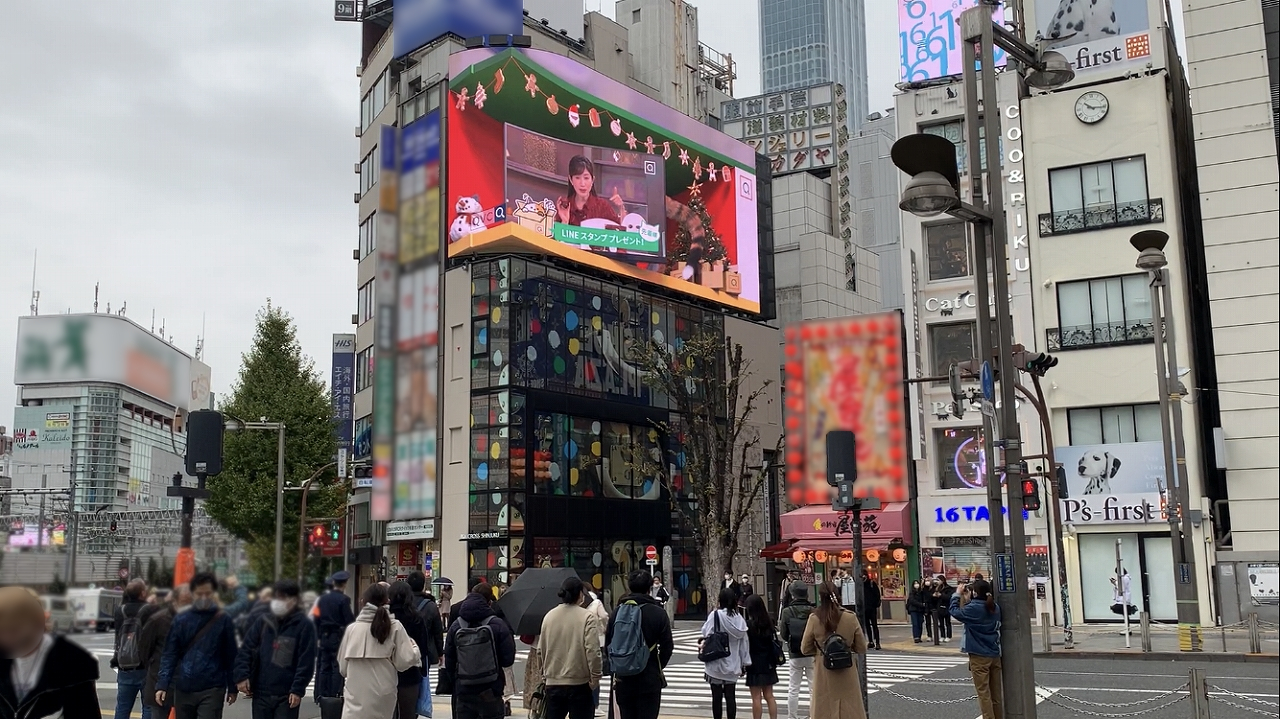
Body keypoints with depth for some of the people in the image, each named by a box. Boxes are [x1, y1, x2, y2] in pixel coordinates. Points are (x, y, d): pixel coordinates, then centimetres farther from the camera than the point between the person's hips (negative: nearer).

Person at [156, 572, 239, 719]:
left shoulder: (223, 621, 0)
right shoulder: (181, 620, 4)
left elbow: (230, 656, 2)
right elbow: (169, 655, 3)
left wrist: (232, 688, 3)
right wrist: (162, 684, -7)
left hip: (212, 689, -3)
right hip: (183, 689, 3)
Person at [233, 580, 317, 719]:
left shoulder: (304, 626, -5)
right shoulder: (262, 623, 8)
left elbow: (306, 661, -9)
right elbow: (246, 650, 7)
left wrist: (298, 689, -15)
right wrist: (242, 675, -7)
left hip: (287, 696, -4)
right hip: (261, 693, 4)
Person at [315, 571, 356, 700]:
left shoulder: (323, 599, 9)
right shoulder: (344, 599, -12)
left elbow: (317, 619, 11)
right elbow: (349, 621, -14)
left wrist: (319, 636, 16)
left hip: (325, 637, 6)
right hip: (339, 637, -6)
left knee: (324, 667, 11)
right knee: (337, 667, -3)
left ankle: (322, 694, 12)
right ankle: (335, 694, -4)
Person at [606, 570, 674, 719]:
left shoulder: (617, 612, -1)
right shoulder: (658, 613, -8)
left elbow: (608, 644, 4)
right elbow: (667, 646, -5)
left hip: (623, 679, 3)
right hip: (649, 680, -3)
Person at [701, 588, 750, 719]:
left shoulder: (715, 615, -13)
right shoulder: (739, 617, -1)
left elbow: (706, 634, -14)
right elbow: (744, 641, 4)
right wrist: (745, 662, 12)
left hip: (716, 664, -3)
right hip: (732, 664, 3)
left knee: (717, 696, 5)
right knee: (730, 695, 9)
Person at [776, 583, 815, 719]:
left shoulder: (787, 612, -9)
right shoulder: (813, 611, -11)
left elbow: (784, 635, -6)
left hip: (794, 655, 0)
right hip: (812, 654, 0)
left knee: (793, 689, 11)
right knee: (815, 686, 8)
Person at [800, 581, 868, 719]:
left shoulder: (814, 619, -11)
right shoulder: (850, 618, -9)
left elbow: (805, 649, -2)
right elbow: (861, 648, -1)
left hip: (824, 676, -1)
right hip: (847, 676, 1)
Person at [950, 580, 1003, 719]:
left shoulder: (973, 608, -17)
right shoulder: (995, 608, 4)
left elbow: (954, 611, -6)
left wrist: (957, 595, 5)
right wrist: (966, 600, 8)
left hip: (979, 656, -7)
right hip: (994, 655, 7)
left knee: (984, 693, -1)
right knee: (996, 693, 12)